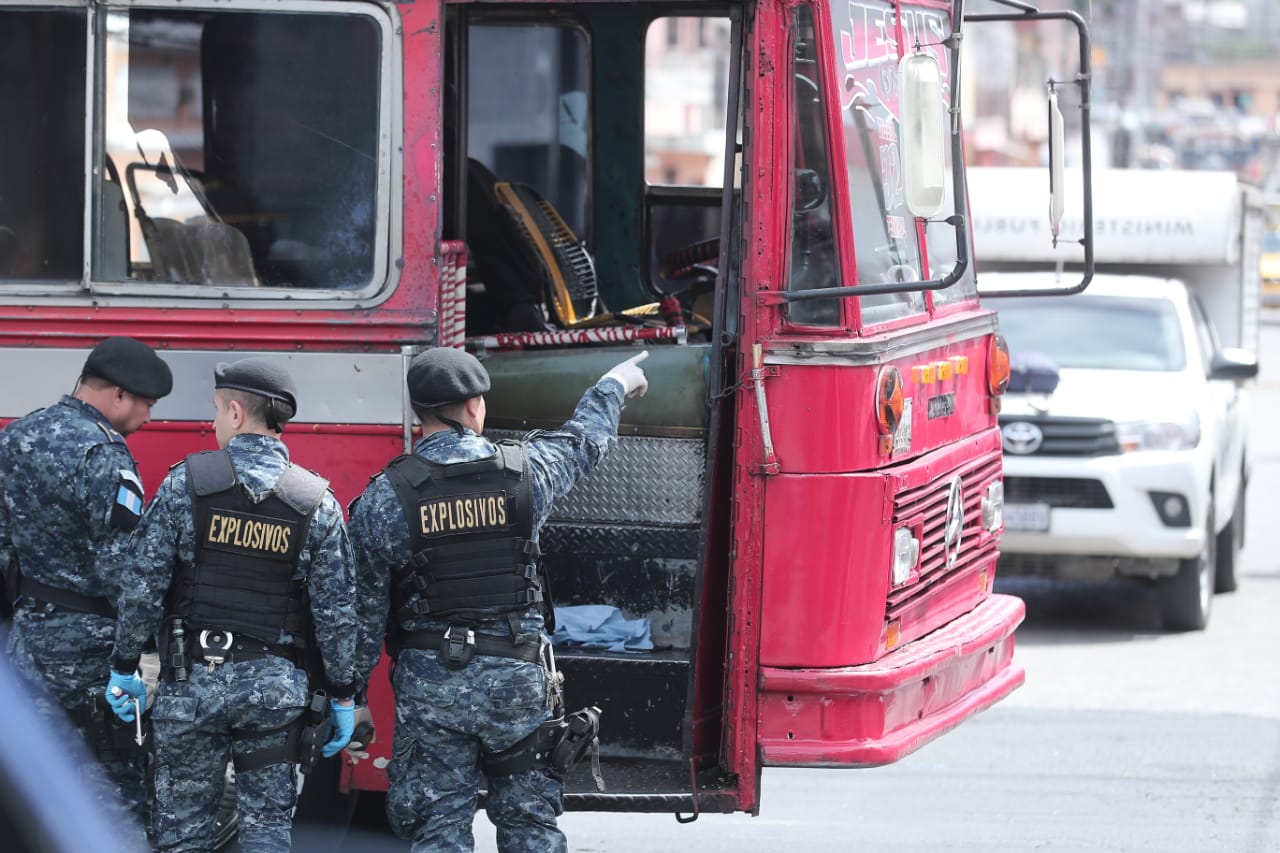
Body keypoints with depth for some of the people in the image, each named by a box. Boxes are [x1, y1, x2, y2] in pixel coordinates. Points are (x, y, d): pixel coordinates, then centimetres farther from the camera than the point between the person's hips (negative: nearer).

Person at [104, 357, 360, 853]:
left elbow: (144, 584, -6)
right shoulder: (318, 504, -1)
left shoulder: (186, 483, -6)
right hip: (277, 688, 1)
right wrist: (343, 696, 7)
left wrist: (123, 666, 4)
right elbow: (336, 611, -1)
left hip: (192, 681, -1)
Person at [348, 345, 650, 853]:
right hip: (517, 678, 1)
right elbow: (584, 442, 19)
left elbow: (363, 608, -3)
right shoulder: (528, 470, -4)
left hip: (429, 683, -1)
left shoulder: (383, 497, -7)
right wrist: (615, 385, 40)